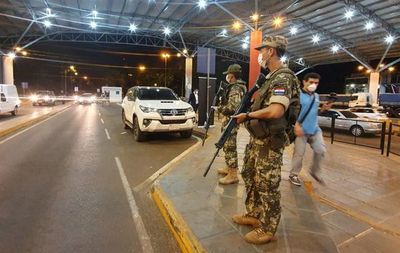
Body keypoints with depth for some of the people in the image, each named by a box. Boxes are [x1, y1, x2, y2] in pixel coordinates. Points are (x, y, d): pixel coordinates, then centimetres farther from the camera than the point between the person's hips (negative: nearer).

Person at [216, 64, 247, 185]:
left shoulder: (235, 88, -18)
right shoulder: (237, 87, 15)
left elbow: (232, 107, -30)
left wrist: (221, 109, -13)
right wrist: (223, 107, 10)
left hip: (230, 121, -11)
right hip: (230, 120, 11)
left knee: (229, 147, -6)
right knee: (229, 146, 18)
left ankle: (233, 175, 1)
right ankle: (230, 168, 31)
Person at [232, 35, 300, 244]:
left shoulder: (283, 78, -17)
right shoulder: (272, 77, 15)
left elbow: (276, 111, -30)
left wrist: (247, 115, -19)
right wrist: (248, 114, 6)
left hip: (270, 142, -10)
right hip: (257, 138, 10)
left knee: (267, 185, 2)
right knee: (250, 177, 19)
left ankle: (267, 229, 20)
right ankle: (253, 215, 37)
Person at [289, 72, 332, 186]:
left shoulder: (316, 96, 14)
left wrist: (323, 108, 3)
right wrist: (296, 125, -26)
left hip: (315, 129, 7)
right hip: (301, 130, -7)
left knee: (321, 150, 5)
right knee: (299, 153, -1)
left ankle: (315, 172, 25)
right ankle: (293, 175, 17)